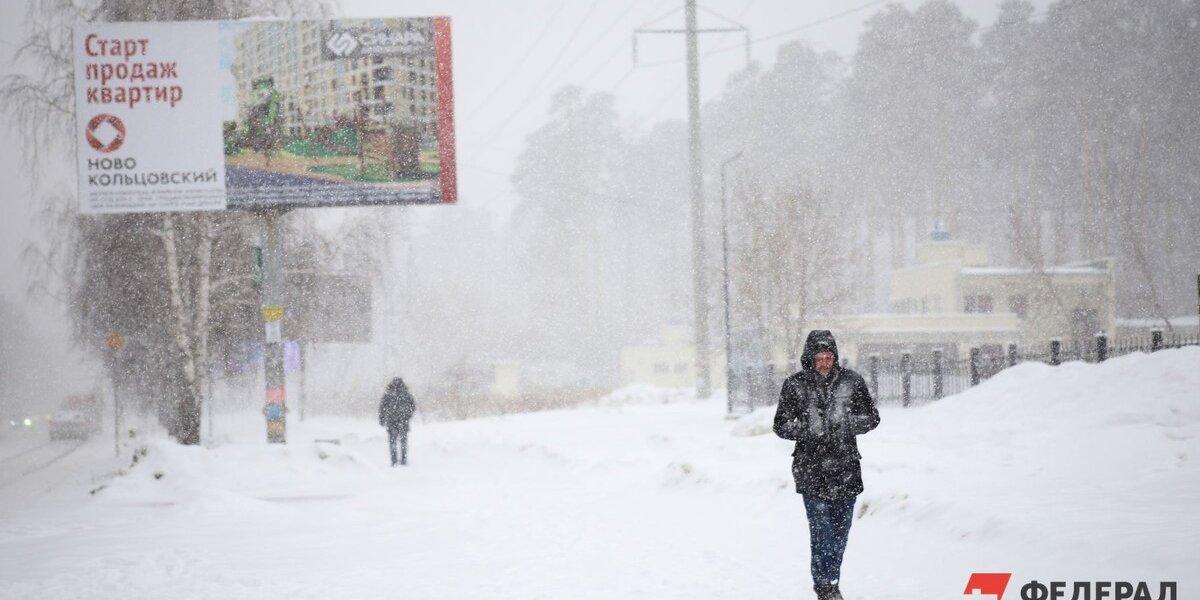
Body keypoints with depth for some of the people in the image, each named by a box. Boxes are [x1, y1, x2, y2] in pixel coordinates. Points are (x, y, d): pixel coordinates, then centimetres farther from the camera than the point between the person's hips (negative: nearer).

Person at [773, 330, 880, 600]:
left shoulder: (851, 381, 4)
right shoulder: (795, 385, 0)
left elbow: (871, 417, 9)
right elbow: (781, 426, 3)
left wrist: (846, 423, -8)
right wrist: (808, 428, -13)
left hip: (845, 467, 2)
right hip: (810, 469, -2)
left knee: (840, 530, 9)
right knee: (821, 530, -12)